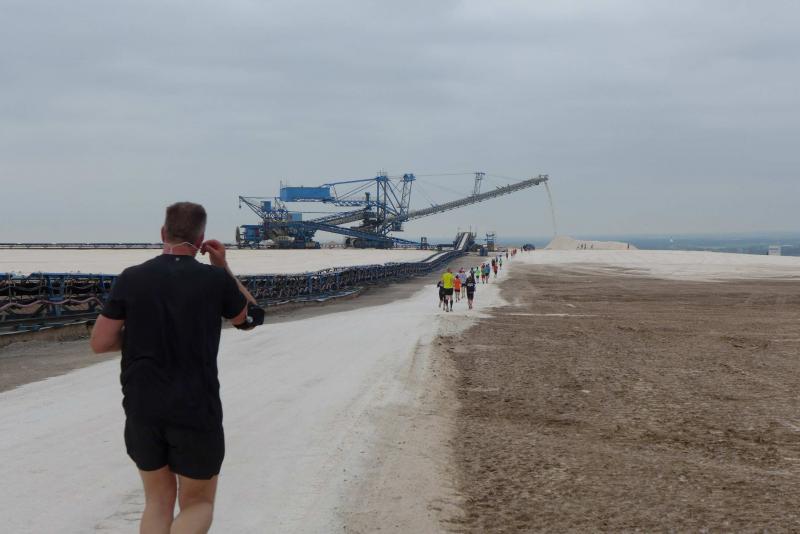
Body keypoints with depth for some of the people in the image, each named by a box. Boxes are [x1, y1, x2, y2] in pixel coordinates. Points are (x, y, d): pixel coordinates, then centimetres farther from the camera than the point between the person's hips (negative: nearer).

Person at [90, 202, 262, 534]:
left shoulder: (131, 279, -3)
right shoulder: (215, 280, -7)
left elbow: (100, 342, -1)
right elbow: (250, 318, 13)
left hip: (142, 410, 2)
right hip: (197, 410, -2)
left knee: (158, 500, 19)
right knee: (198, 504, 13)